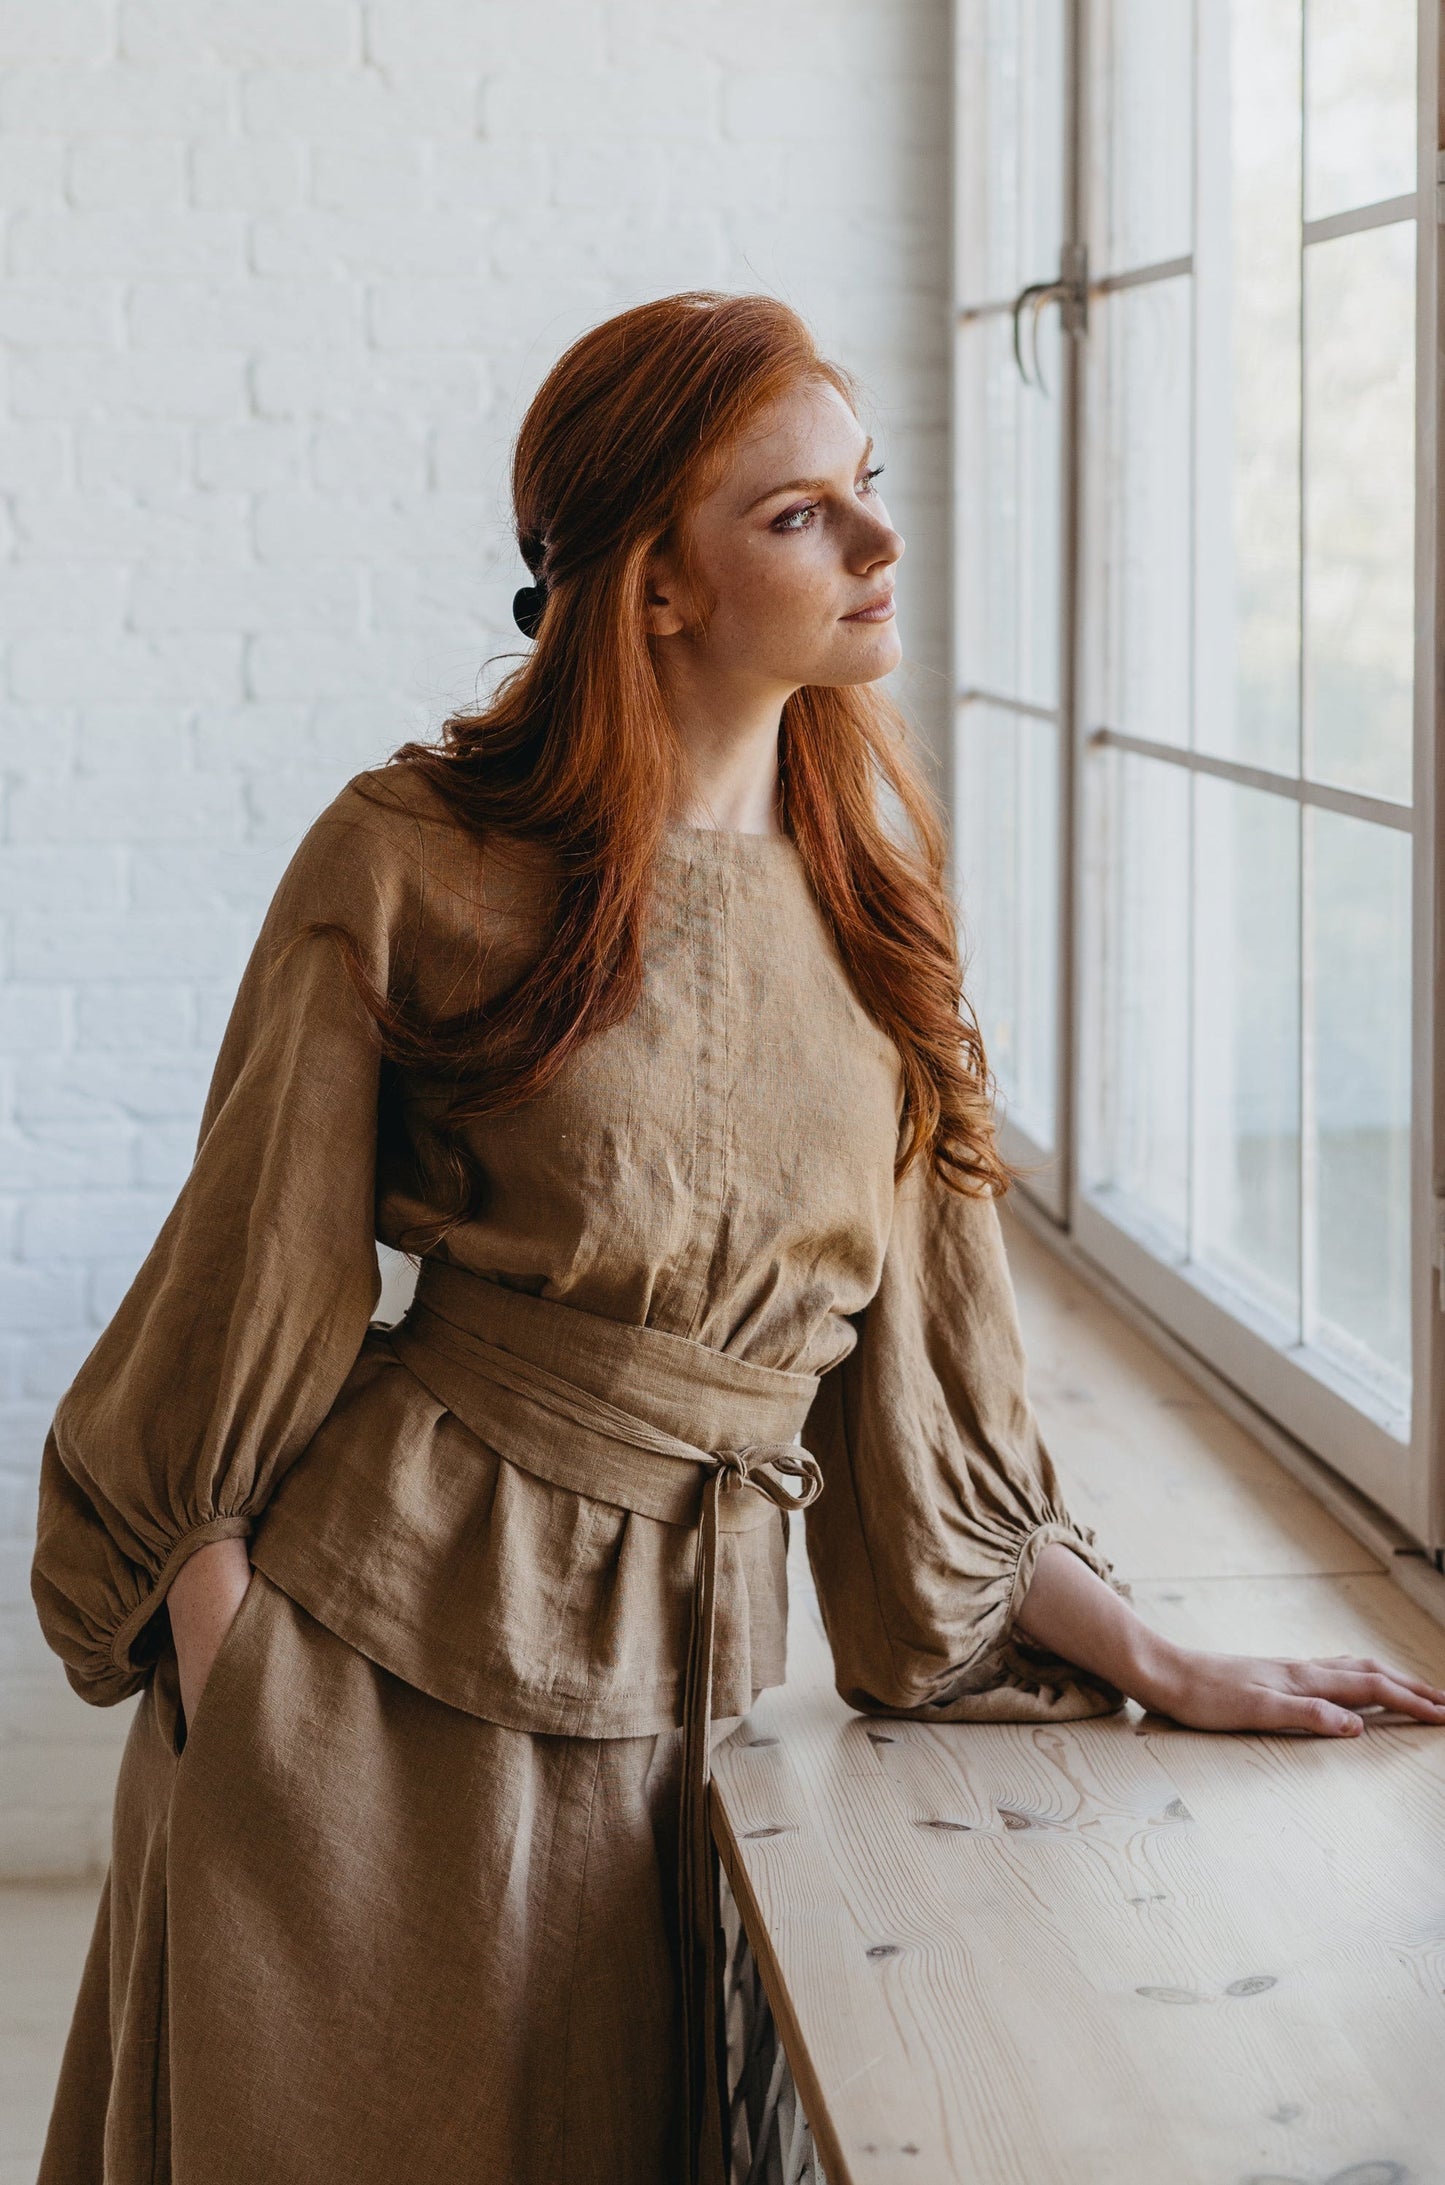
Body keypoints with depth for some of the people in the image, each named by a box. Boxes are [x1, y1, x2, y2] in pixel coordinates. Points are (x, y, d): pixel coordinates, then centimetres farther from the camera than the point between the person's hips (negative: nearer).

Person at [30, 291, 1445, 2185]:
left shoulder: (870, 896, 6)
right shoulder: (417, 865, -8)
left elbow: (914, 1385, 10)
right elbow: (253, 1302, -5)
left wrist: (1160, 1669, 7)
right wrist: (225, 1724, -9)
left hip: (673, 1673, 4)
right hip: (372, 1659, -4)